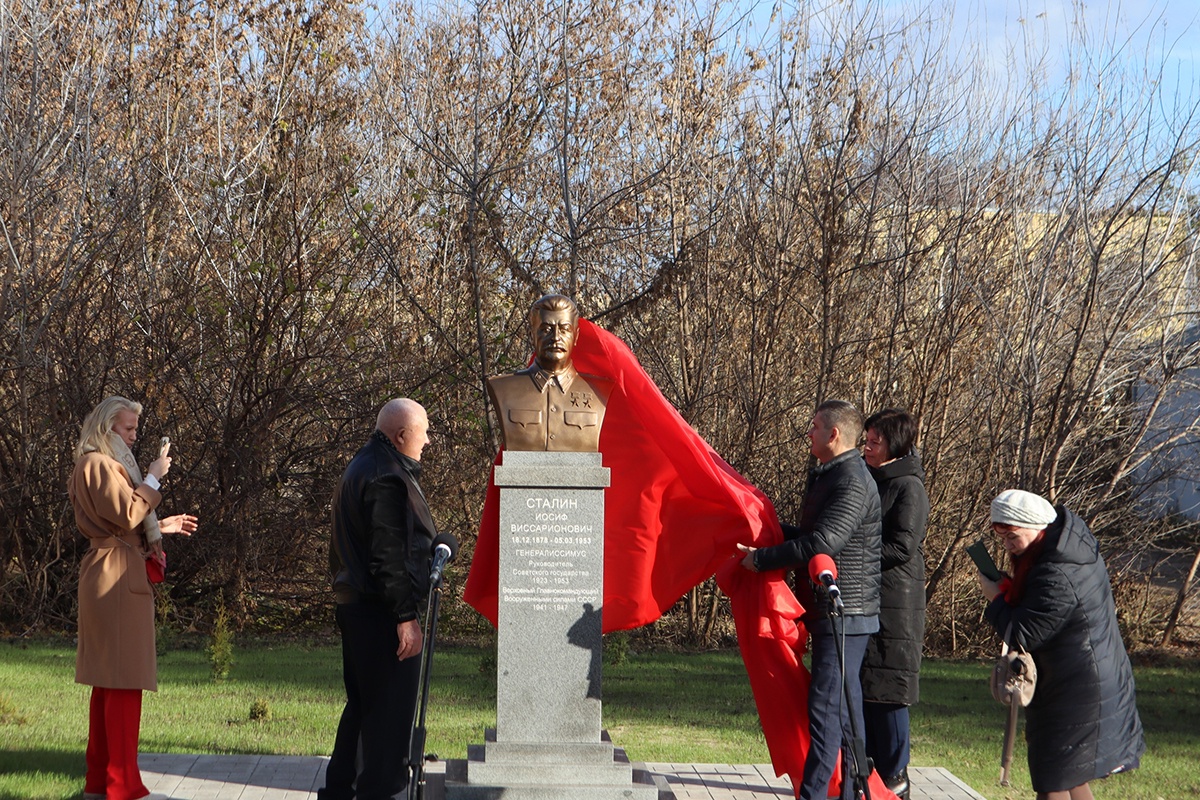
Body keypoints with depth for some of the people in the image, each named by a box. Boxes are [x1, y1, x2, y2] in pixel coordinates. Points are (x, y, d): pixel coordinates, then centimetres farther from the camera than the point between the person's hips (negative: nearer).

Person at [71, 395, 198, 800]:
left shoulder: (107, 465, 24)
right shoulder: (99, 465, -10)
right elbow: (126, 514, -20)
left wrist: (161, 526, 22)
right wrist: (153, 479, -12)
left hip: (108, 578, 11)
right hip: (118, 580, -11)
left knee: (108, 680, 12)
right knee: (125, 680, -11)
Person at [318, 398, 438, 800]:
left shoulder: (361, 468, 17)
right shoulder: (387, 478, -17)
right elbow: (388, 556, -22)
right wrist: (406, 616, -22)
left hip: (354, 605, 11)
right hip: (380, 613, -11)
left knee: (362, 704, 18)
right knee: (390, 710, -6)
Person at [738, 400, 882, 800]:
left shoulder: (852, 484, -16)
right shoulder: (827, 476, 18)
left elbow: (822, 542, -25)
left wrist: (761, 559, -17)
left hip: (844, 615, -11)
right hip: (830, 613, 11)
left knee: (826, 707, -11)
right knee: (845, 708, 13)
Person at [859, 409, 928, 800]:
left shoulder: (909, 488, -10)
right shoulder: (872, 481, 17)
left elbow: (901, 548, -17)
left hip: (895, 605, -9)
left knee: (886, 693, -6)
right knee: (859, 688, 9)